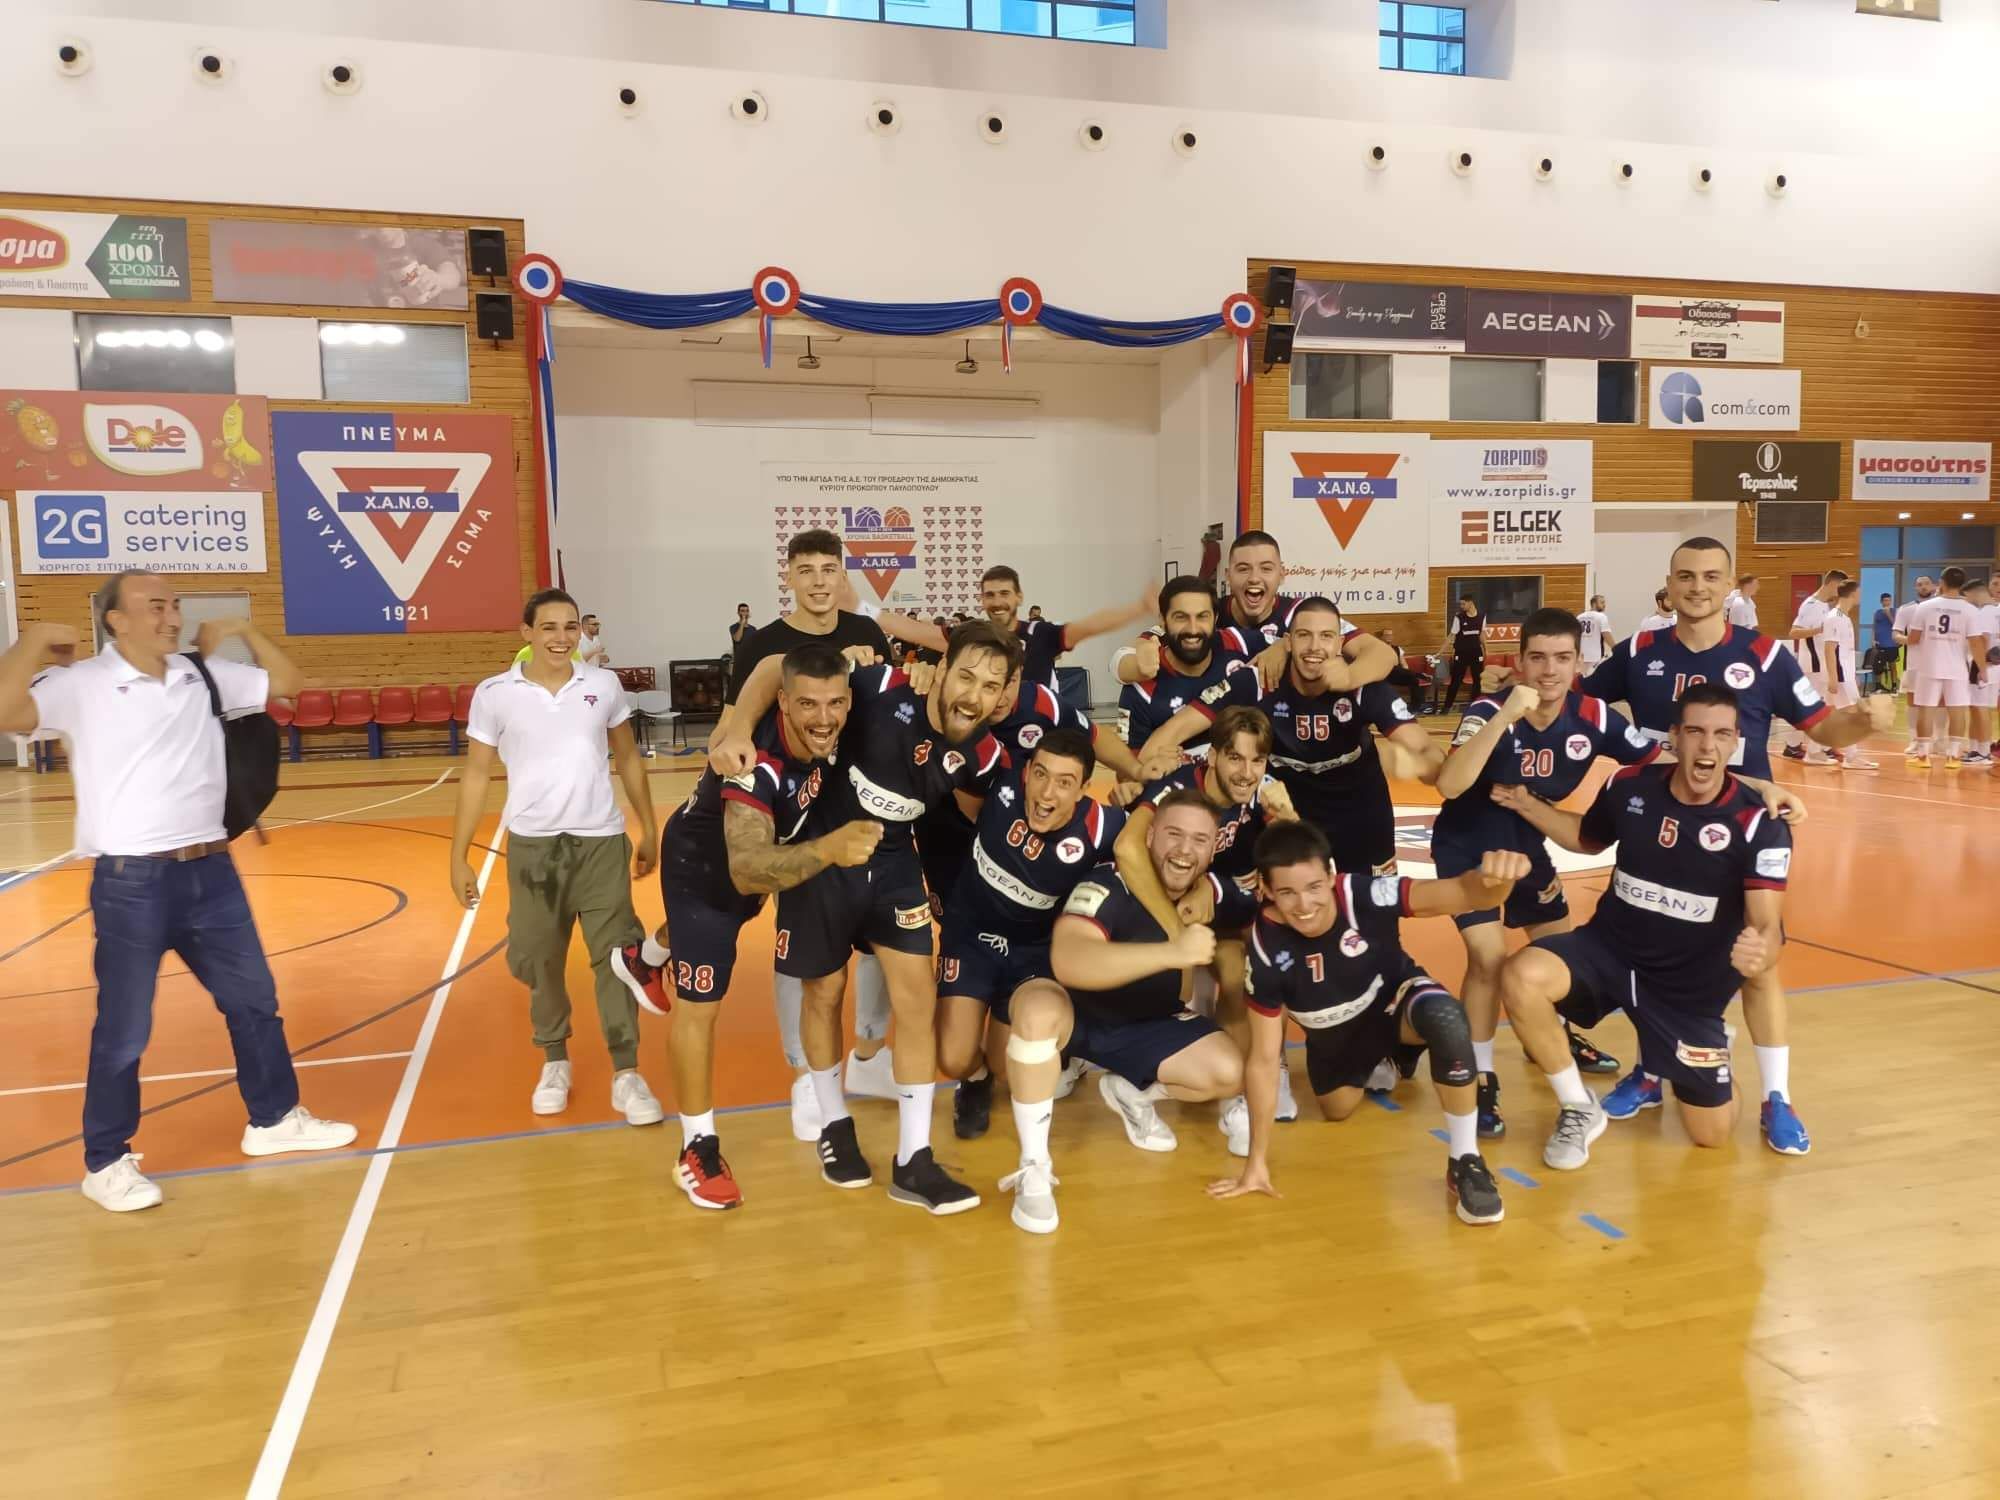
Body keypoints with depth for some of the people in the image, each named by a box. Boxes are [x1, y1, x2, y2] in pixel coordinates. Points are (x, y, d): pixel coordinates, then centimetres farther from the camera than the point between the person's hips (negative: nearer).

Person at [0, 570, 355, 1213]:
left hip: (211, 872, 6)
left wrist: (244, 630, 8)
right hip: (131, 882, -5)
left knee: (254, 1000, 15)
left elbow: (286, 683, 16)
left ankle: (274, 1119, 32)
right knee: (123, 1031, 5)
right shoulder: (82, 685, -8)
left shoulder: (204, 675, 7)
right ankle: (105, 1162, 22)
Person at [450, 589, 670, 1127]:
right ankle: (554, 1061, 31)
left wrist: (649, 829, 13)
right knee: (537, 960, 10)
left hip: (601, 841, 0)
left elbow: (627, 759, 12)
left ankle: (626, 1074, 8)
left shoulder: (604, 685, 2)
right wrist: (458, 856, 2)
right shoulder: (494, 694, -3)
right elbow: (477, 774, 2)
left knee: (613, 956, 0)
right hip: (532, 844, 0)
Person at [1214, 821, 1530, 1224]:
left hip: (1394, 998, -3)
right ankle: (1376, 1069, 59)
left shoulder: (1365, 896, -37)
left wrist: (1492, 880, -75)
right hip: (1334, 1034, 3)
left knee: (1446, 1018, -37)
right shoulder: (1267, 948, -31)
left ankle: (1465, 1163, -20)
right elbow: (1264, 1058, -22)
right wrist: (1257, 1161, -19)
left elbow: (1463, 894, -48)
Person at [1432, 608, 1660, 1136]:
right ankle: (1481, 1078, 1)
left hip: (1526, 842, 6)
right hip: (1466, 846, -5)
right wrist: (1506, 715, -52)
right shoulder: (1489, 711, -31)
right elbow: (1449, 785, -47)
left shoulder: (1593, 716, -17)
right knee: (1489, 956, -17)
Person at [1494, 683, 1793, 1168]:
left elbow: (1767, 924, -25)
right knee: (1521, 976, -32)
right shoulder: (1629, 786, -8)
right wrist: (1527, 805, 2)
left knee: (1712, 1134, 4)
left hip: (1691, 983, -1)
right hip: (1609, 949, 1)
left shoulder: (1759, 825, -17)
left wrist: (1761, 951, -48)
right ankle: (1579, 1110, -7)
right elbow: (1589, 838, 15)